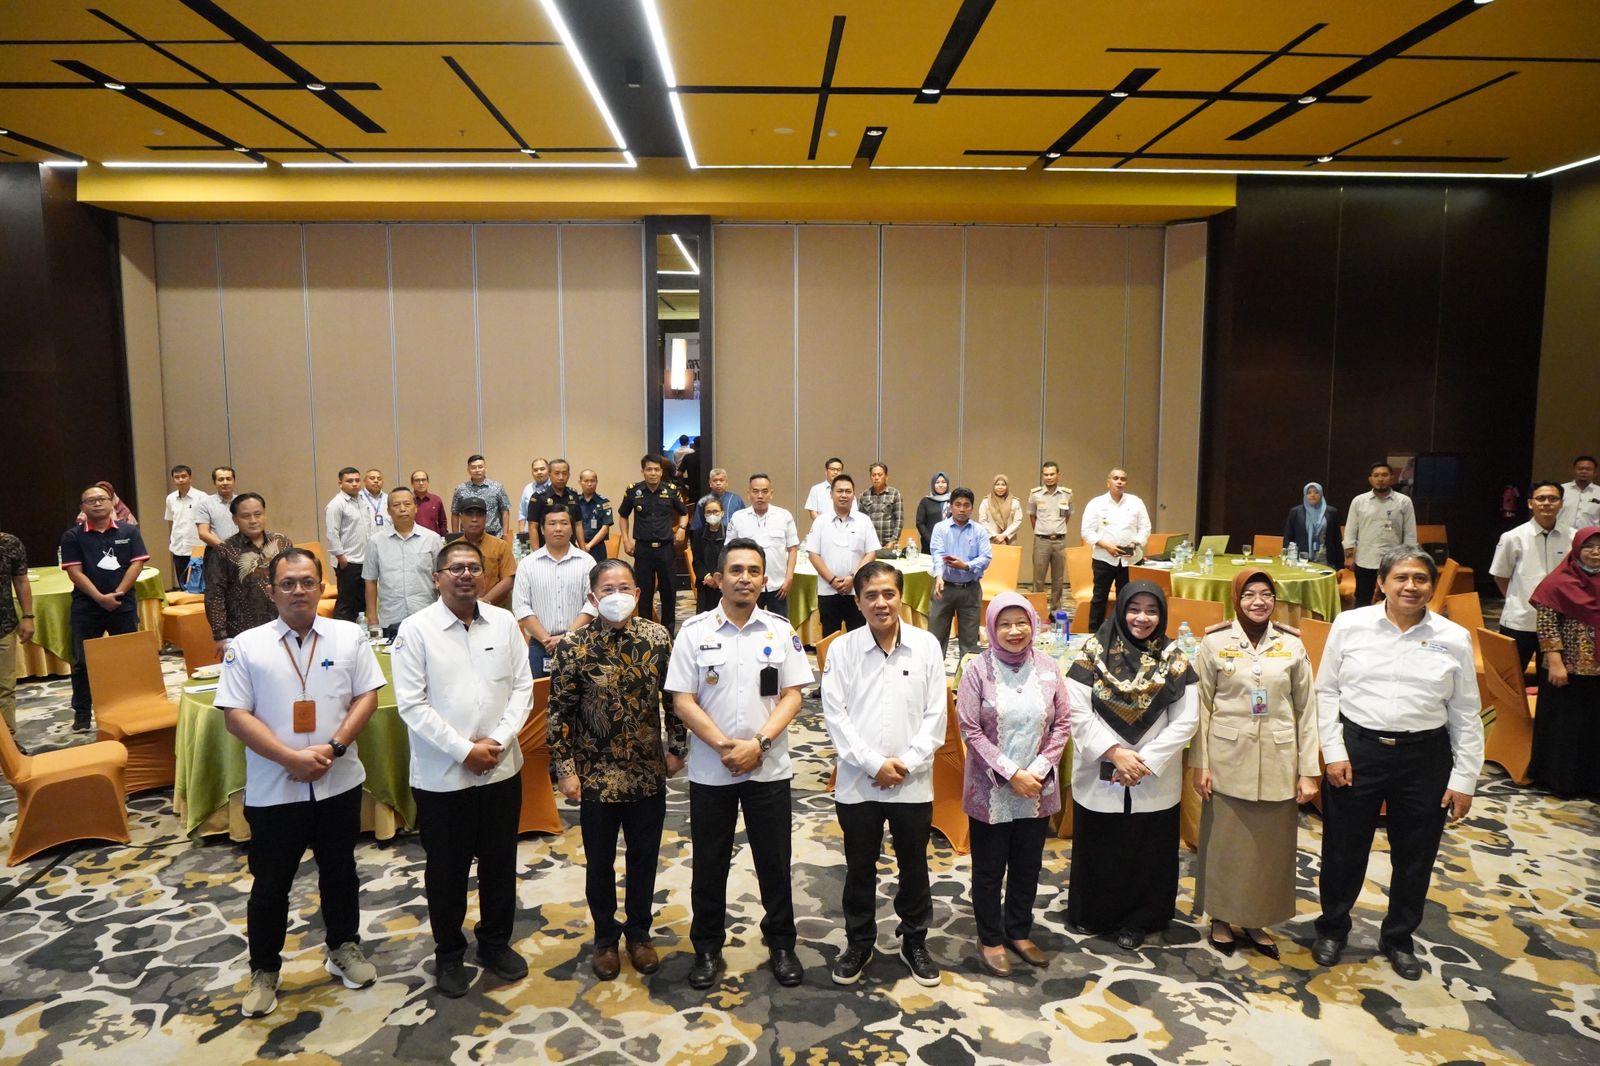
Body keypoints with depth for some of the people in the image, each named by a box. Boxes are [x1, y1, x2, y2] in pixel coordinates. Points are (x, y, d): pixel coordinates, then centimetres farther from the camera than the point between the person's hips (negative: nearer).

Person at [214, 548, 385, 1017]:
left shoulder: (350, 637, -2)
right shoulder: (246, 646, -6)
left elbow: (367, 697, -2)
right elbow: (235, 714, -9)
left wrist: (334, 747, -16)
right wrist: (291, 758, -17)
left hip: (339, 782, 2)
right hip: (273, 789, -1)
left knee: (340, 872, 17)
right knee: (270, 884, 11)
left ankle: (344, 948, 37)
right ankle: (263, 970, 29)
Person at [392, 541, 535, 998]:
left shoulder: (504, 623, 1)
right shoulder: (416, 630, -9)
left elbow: (522, 687, 1)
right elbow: (412, 704, -12)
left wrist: (498, 741, -11)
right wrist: (463, 751, -15)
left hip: (501, 768, 3)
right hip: (442, 775, -3)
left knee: (500, 861, 16)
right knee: (446, 869, 12)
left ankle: (496, 942, 36)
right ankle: (449, 954, 32)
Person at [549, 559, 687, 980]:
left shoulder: (658, 638, -6)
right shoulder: (573, 647, -12)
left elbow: (673, 698, 3)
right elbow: (560, 712, -8)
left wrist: (677, 748, 5)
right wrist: (564, 769, -8)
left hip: (648, 773, 2)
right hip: (596, 776, -2)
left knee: (644, 858, 16)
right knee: (600, 862, 15)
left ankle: (639, 933, 37)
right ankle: (605, 937, 36)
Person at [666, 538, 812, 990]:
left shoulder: (781, 630, -1)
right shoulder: (694, 631, -4)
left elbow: (791, 696, -3)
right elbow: (682, 701, -6)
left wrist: (758, 744, -15)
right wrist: (723, 746, -15)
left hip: (769, 767, 1)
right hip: (710, 770, 0)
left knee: (775, 860, 11)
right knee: (709, 863, 12)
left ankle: (781, 945, 29)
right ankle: (707, 947, 29)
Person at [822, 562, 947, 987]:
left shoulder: (927, 646, -4)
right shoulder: (842, 649, -6)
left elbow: (935, 715, -3)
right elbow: (835, 715, -8)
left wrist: (905, 764, -12)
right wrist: (874, 763, -14)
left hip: (913, 782, 1)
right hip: (857, 782, 0)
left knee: (914, 867, 15)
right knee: (859, 868, 14)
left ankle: (914, 942, 35)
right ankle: (859, 943, 34)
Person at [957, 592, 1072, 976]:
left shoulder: (1048, 668, -3)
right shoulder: (978, 670, -12)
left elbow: (1062, 723, 1)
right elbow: (970, 730, -12)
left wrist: (1039, 770, -10)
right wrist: (1011, 774, -16)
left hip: (1038, 790, 3)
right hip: (990, 790, -3)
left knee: (1028, 866, 17)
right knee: (989, 869, 11)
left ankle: (1019, 932, 37)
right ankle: (990, 939, 30)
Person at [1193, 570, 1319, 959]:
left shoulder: (1292, 645, 1)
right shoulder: (1214, 642, -4)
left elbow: (1307, 710, 2)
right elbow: (1202, 707, -2)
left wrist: (1308, 770, 0)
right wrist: (1200, 763, -5)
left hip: (1277, 762, 2)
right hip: (1228, 759, -1)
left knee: (1271, 846, 11)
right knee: (1224, 843, 8)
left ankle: (1257, 921, 29)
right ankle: (1221, 918, 26)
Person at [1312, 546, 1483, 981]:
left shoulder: (1453, 639, -2)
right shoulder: (1350, 625, -5)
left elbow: (1465, 714, 3)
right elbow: (1326, 691, 0)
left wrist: (1464, 778, 2)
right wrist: (1334, 752, -5)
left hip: (1425, 757, 1)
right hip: (1356, 750, -1)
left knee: (1414, 856, 15)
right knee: (1343, 848, 11)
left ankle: (1398, 937, 39)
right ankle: (1332, 928, 35)